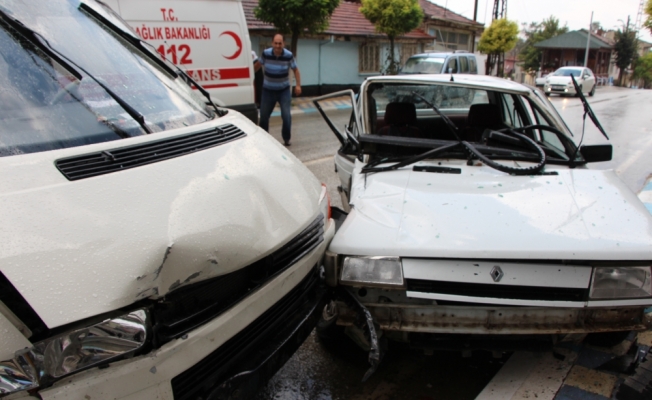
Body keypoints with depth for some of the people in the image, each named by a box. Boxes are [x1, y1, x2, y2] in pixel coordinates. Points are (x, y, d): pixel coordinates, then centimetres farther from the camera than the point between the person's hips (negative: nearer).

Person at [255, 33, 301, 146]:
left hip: (284, 90, -1)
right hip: (268, 90, 1)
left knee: (286, 115, -10)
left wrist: (298, 85, -11)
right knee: (264, 115, 9)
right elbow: (258, 65, 6)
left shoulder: (289, 55, -15)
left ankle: (286, 138, 12)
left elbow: (295, 70, -2)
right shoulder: (266, 53, -13)